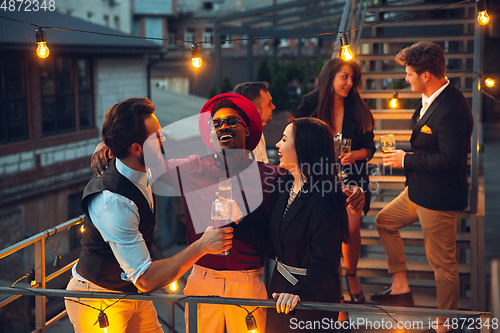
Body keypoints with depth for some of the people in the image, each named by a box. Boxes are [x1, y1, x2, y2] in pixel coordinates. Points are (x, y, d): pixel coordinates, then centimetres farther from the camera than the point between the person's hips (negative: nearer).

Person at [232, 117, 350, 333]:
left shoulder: (323, 203, -25)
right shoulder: (285, 185, 3)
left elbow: (324, 266, -26)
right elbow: (269, 238, 6)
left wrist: (300, 292, -40)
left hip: (312, 297, -8)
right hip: (281, 290, 8)